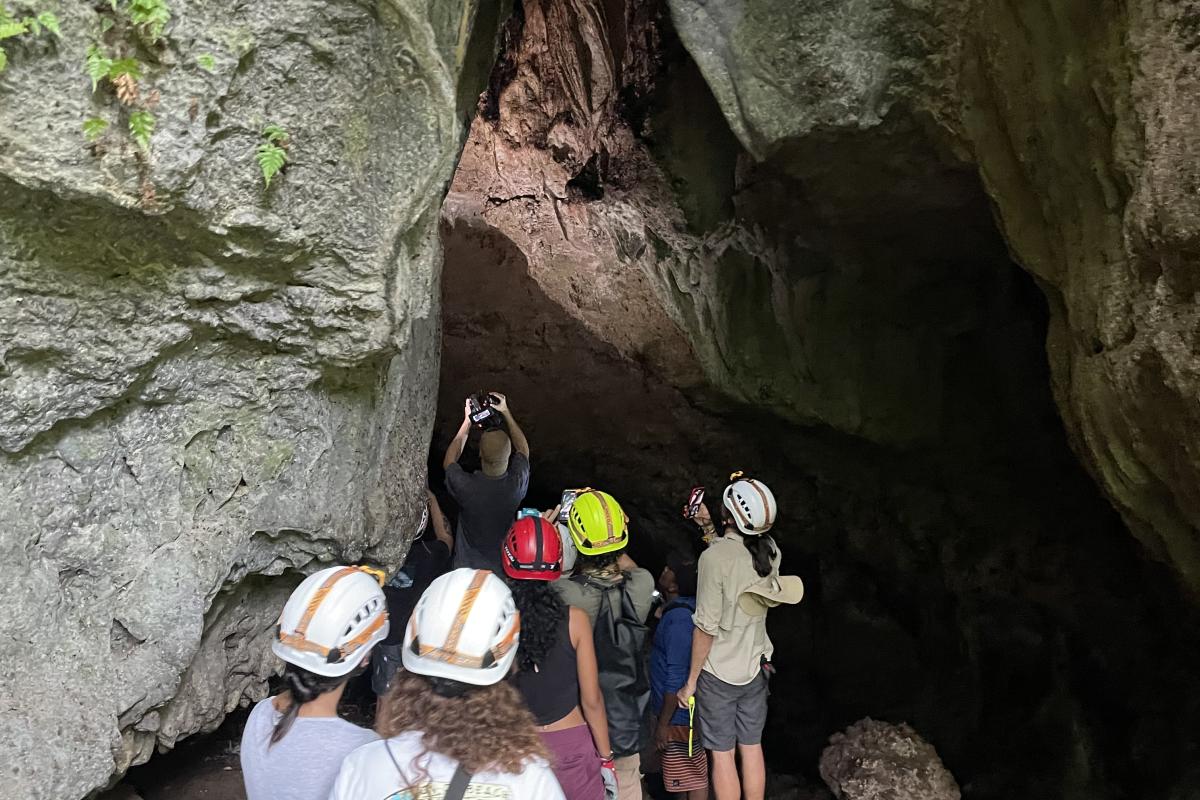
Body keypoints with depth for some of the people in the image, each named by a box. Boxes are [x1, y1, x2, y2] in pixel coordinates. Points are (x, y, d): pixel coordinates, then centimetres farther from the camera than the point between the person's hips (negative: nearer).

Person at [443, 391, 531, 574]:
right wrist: (506, 413, 5)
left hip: (467, 568, -2)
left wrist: (467, 421, 1)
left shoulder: (465, 486, -28)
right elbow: (523, 449, 2)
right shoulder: (517, 483, -23)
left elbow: (449, 462, -2)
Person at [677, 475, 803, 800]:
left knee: (722, 754, 8)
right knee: (752, 748, 18)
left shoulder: (715, 557, -25)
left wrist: (691, 681, -10)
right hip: (756, 667, 5)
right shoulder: (770, 550, -8)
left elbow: (707, 628, -21)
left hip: (718, 674, -5)